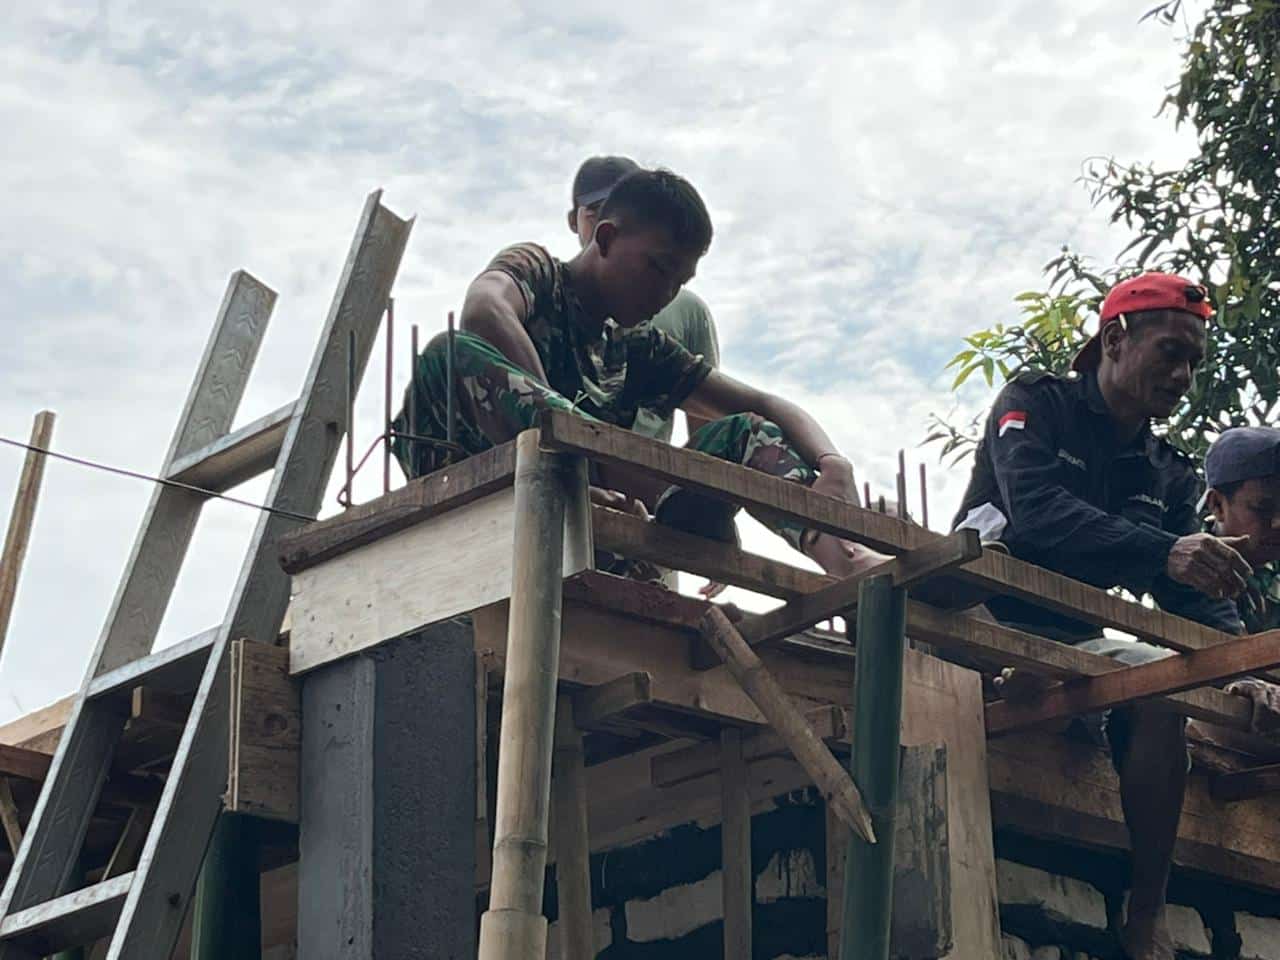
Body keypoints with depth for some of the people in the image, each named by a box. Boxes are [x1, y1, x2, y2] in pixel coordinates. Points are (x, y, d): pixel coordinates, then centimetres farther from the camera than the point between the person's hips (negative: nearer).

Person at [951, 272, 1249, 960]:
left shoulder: (1171, 475, 13)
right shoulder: (1037, 403, -3)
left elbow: (1197, 599, 3)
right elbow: (1037, 511, -23)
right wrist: (1164, 553, -36)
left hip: (1075, 644, 4)